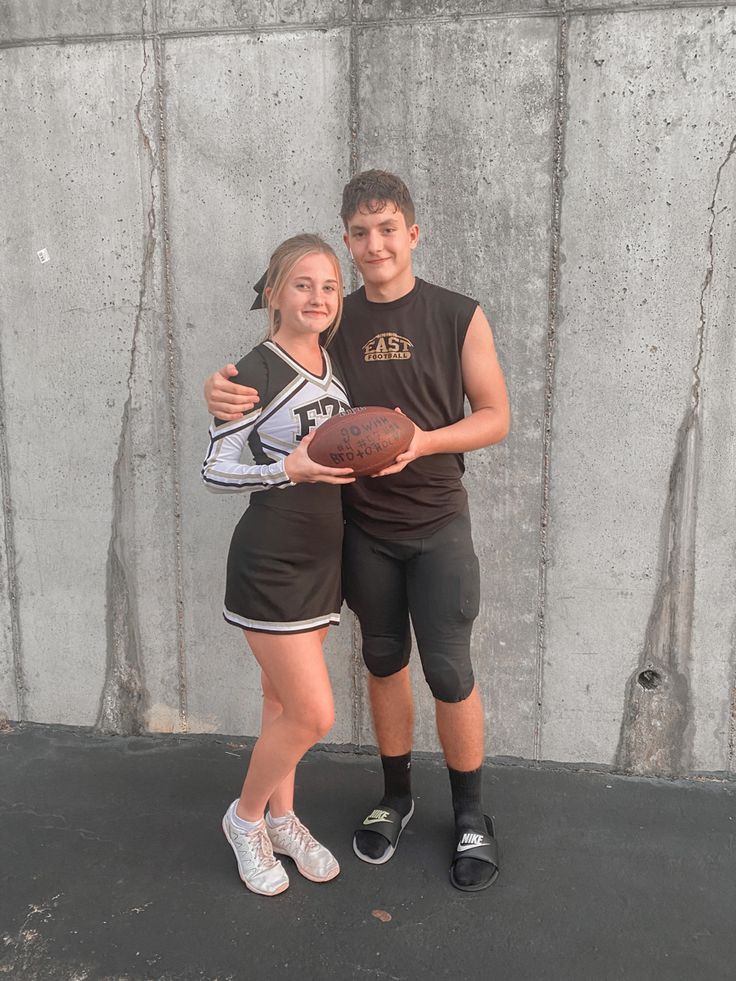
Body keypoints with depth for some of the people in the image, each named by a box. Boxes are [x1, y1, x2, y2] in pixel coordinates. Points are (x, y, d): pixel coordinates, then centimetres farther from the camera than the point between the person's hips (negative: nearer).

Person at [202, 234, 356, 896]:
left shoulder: (334, 364, 8)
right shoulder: (257, 373, -13)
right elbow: (214, 469, -13)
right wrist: (288, 469, -27)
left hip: (322, 555, 7)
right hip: (270, 560, -6)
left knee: (285, 702, 18)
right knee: (314, 713, -4)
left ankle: (282, 817, 36)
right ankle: (246, 816, 22)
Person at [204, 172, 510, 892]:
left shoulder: (459, 317, -6)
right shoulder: (334, 322, 0)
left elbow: (495, 417, -4)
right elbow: (273, 383, 4)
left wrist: (422, 443, -22)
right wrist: (224, 393, -20)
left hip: (437, 523, -2)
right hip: (363, 527, 3)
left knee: (448, 671, 2)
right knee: (383, 662, 15)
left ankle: (470, 816, 24)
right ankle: (396, 796, 36)